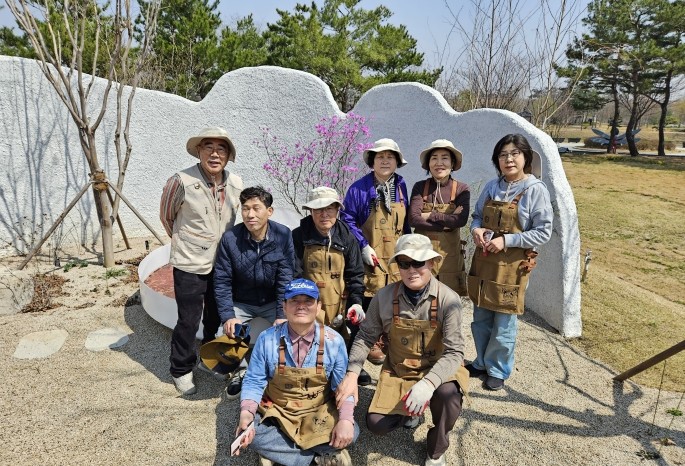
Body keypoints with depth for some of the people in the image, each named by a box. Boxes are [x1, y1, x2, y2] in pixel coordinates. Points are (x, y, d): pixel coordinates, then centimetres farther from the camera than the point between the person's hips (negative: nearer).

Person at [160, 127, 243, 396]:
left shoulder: (236, 184, -3)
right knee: (189, 321, 5)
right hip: (190, 265, -5)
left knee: (216, 318, 20)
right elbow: (166, 216, 0)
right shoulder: (182, 182, -17)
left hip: (222, 263, 5)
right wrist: (183, 240, 10)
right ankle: (181, 371, 29)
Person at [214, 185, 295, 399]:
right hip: (241, 303, 1)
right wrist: (228, 316, -19)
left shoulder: (283, 235, -17)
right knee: (231, 331, -22)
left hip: (273, 302, 0)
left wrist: (282, 316, -20)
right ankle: (241, 371, 12)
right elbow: (222, 281, -10)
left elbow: (285, 279, -15)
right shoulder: (230, 238, -16)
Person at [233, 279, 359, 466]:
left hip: (319, 412, 0)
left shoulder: (334, 341, -13)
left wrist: (346, 419, -25)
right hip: (276, 412, 1)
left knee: (350, 432, -24)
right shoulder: (267, 339, -13)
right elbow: (254, 382, -7)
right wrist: (246, 413, -25)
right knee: (252, 433, -27)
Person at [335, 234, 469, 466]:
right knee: (376, 424, -11)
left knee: (447, 392, -33)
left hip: (437, 369, -2)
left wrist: (428, 383, -40)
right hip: (397, 371, 2)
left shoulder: (448, 299, -21)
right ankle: (410, 408, 25)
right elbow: (365, 336, -2)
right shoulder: (384, 297, -14)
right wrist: (352, 374, -15)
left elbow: (454, 352, -24)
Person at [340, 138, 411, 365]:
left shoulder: (401, 186, 5)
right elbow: (347, 219, -8)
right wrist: (363, 247, -14)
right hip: (371, 257, -4)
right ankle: (371, 344, 17)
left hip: (396, 258, 4)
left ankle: (389, 342, 28)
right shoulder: (360, 188, -9)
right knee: (369, 300, -1)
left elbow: (406, 220, 13)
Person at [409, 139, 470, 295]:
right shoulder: (420, 187, 2)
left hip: (449, 253, 0)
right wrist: (447, 222, -12)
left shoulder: (462, 189, 2)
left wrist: (429, 216, -10)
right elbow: (413, 219, -11)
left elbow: (461, 220, -14)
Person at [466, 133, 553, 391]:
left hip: (512, 265, -5)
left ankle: (498, 370, 27)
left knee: (504, 322, 8)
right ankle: (481, 363, 35)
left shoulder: (536, 190, -10)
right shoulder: (492, 186, 5)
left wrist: (506, 240, -19)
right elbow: (476, 216, 14)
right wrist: (476, 229, -9)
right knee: (480, 317, 16)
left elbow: (543, 232, -11)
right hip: (483, 261, 5)